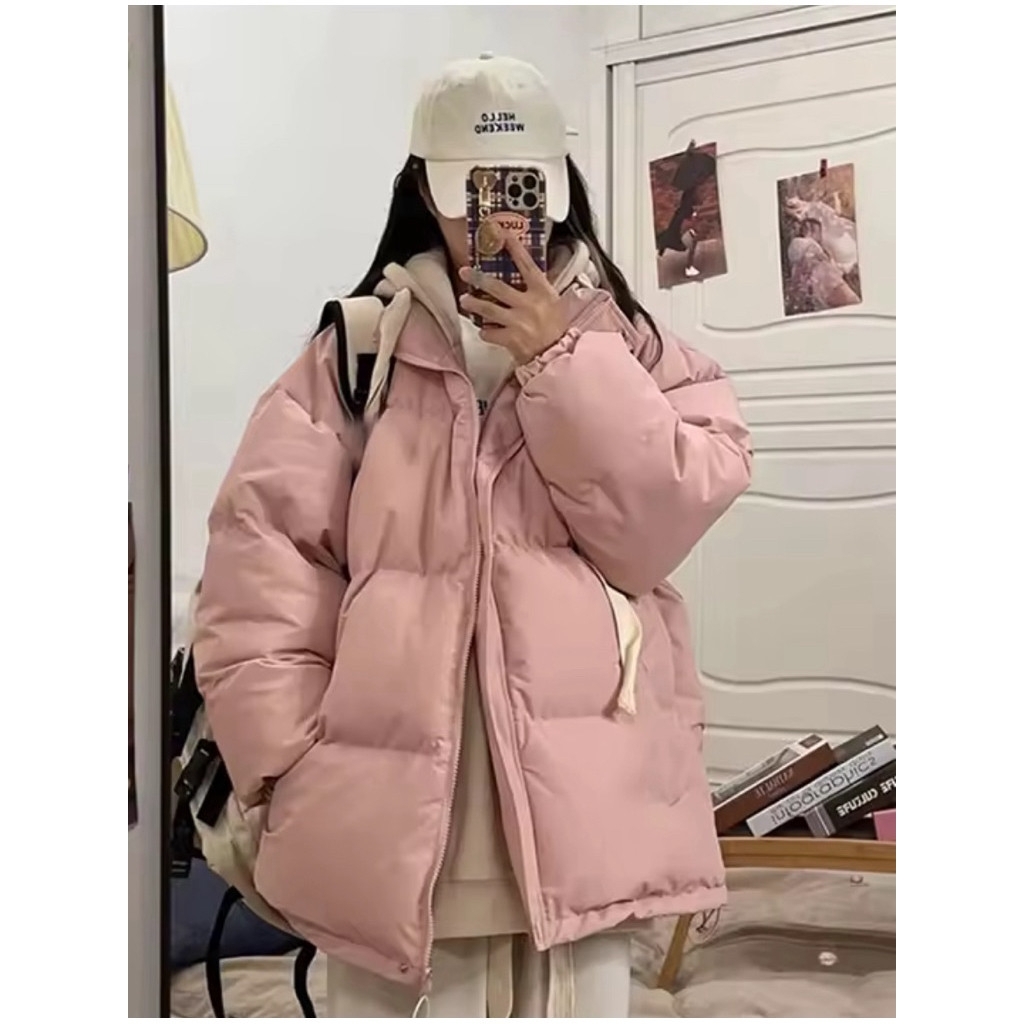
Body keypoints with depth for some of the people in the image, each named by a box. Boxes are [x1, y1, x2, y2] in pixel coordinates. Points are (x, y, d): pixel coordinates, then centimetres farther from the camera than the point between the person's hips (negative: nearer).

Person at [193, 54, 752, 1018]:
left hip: (577, 797, 1)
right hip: (390, 798, 0)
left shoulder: (626, 345, 8)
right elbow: (264, 550, -1)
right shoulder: (355, 351, 3)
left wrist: (561, 362, -10)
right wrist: (290, 755, -7)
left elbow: (672, 513, -5)